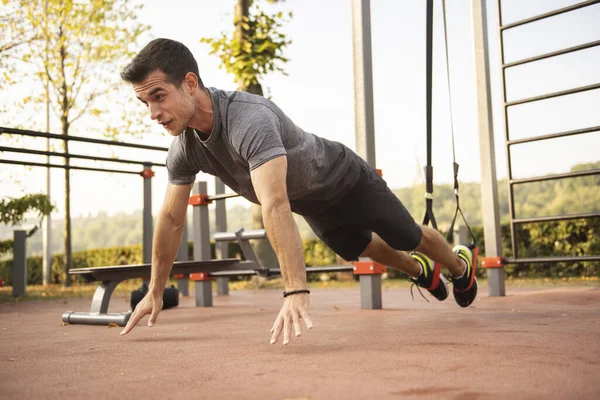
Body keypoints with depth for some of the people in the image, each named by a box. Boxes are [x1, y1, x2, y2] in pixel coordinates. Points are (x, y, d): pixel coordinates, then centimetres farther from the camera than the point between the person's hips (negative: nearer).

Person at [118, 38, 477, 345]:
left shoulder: (249, 120, -45)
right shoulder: (184, 150, -20)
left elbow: (275, 207, -55)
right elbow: (171, 220, -11)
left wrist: (297, 292, -60)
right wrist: (155, 293, -6)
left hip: (345, 180, -6)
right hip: (312, 205, 7)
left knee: (409, 237, 16)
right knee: (364, 249, 29)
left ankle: (460, 265, 49)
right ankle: (420, 270, 59)